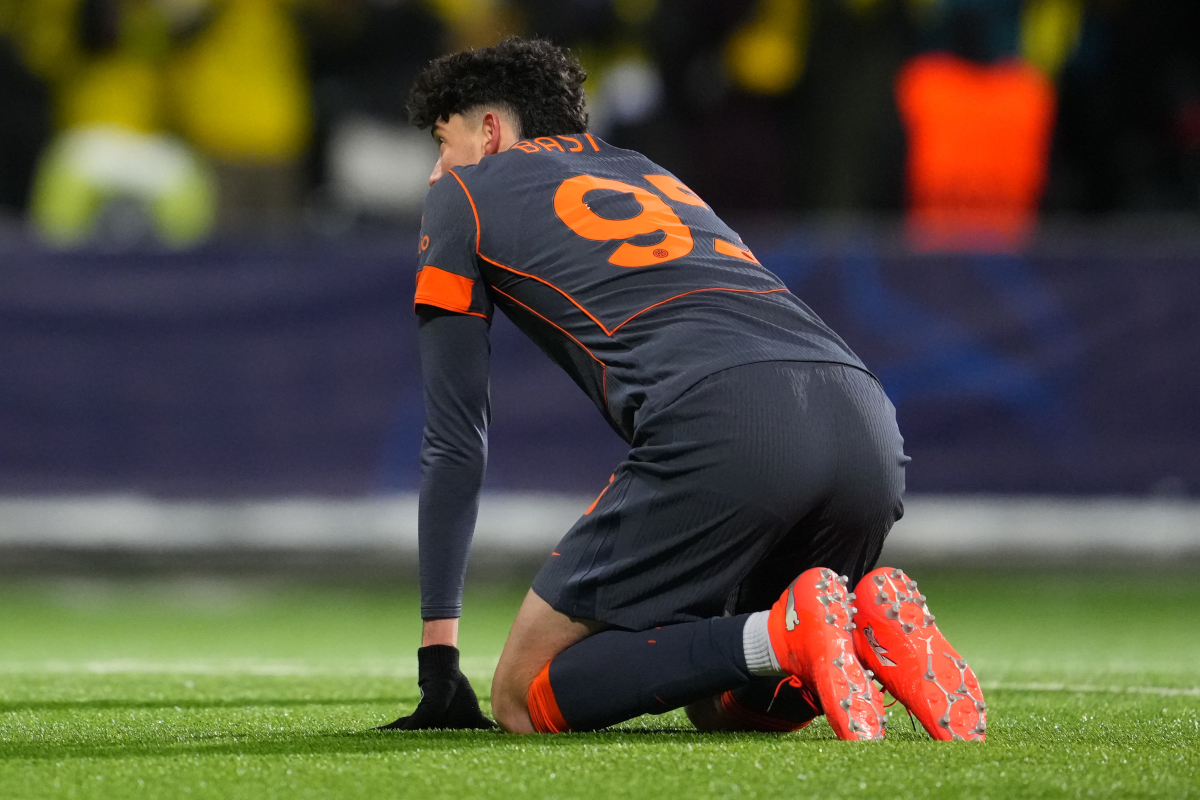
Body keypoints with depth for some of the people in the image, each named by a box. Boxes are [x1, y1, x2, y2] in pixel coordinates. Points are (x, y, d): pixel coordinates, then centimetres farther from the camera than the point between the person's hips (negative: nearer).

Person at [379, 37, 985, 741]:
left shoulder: (465, 195, 22)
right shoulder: (653, 175, 39)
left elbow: (456, 441, 19)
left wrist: (439, 659, 23)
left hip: (721, 430, -7)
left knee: (523, 699, 2)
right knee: (723, 707, 25)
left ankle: (783, 635, -17)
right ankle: (876, 622, -4)